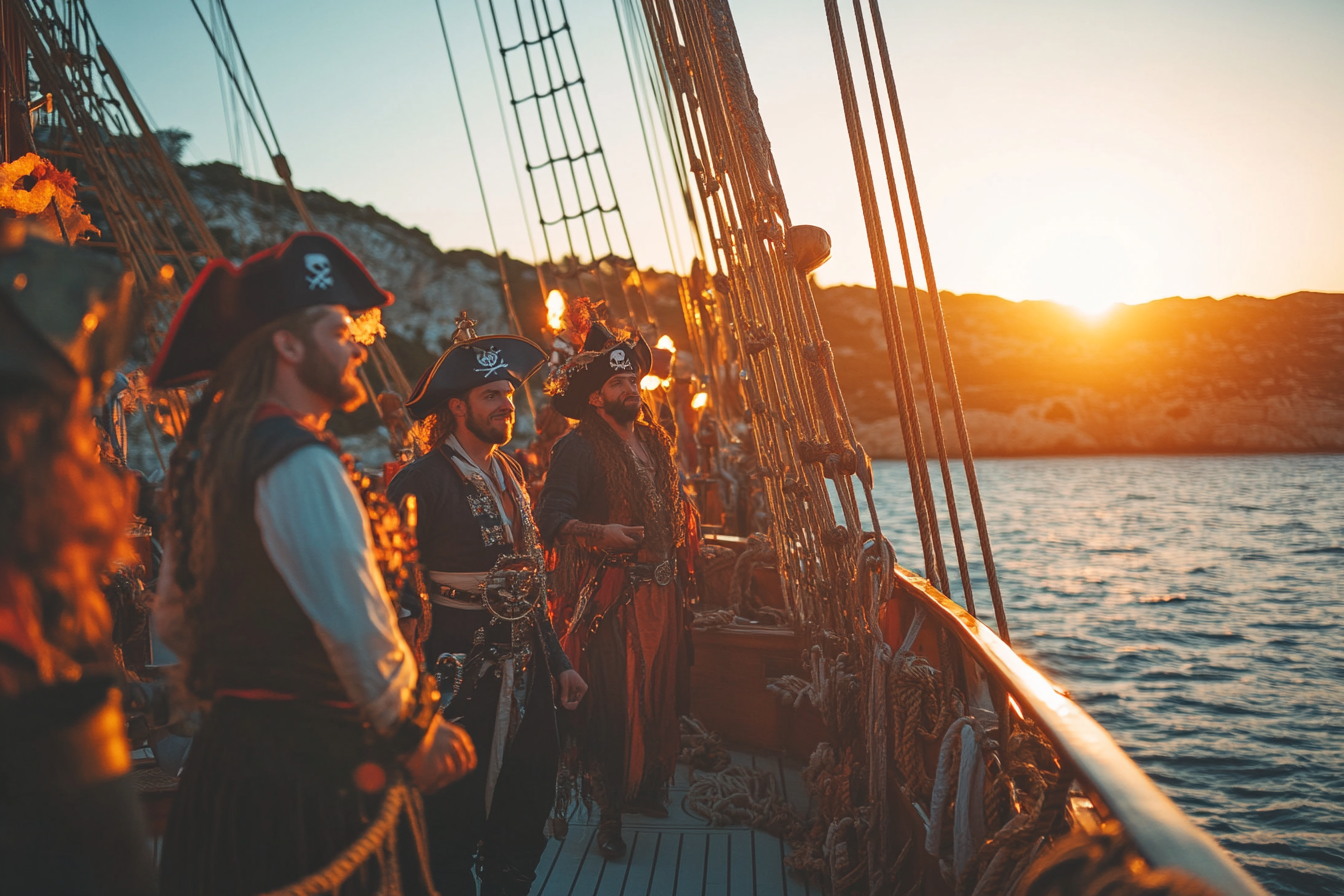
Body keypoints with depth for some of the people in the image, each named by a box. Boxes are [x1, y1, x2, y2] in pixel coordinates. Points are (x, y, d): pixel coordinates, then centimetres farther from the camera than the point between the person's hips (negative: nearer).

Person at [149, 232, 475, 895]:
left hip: (225, 747, 10)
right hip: (312, 767, -10)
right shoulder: (301, 461, -19)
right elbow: (359, 627, -24)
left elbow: (172, 618, 18)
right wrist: (417, 734, -10)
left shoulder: (207, 450, 11)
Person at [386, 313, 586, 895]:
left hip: (526, 673, 7)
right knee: (455, 827, 5)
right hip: (461, 676, -7)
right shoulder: (420, 481, -12)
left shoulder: (511, 475, 12)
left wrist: (559, 663, 15)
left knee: (525, 822, 15)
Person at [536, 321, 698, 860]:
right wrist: (599, 533, -33)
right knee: (613, 699, -5)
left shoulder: (655, 442, 15)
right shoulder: (579, 450, -9)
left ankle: (646, 787, 27)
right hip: (610, 597, -7)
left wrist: (684, 563, 18)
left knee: (661, 690, 10)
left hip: (661, 590, 7)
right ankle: (610, 812, 8)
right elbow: (551, 518, -18)